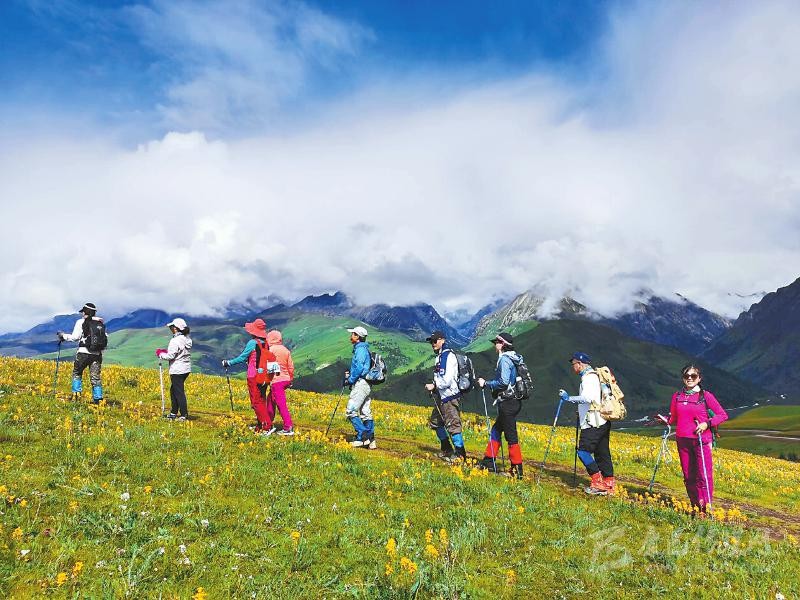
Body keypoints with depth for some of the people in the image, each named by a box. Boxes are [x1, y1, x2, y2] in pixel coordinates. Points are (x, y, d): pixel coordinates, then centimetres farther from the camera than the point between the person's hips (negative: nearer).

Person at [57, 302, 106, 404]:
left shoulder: (81, 322, 0)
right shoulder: (101, 324, 11)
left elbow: (75, 337, -3)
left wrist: (63, 336, 12)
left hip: (84, 353, -3)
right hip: (97, 354, 3)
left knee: (77, 373, 18)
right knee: (95, 377, 5)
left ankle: (76, 394, 11)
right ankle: (97, 398, -1)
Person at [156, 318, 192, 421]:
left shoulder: (175, 341, -19)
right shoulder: (188, 339, 8)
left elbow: (170, 356, -17)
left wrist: (160, 353, 1)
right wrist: (166, 351, 13)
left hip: (177, 371, -9)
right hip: (186, 369, 9)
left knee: (179, 392, -2)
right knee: (173, 390, 20)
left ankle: (184, 415, 2)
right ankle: (174, 412, 26)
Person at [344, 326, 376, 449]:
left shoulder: (360, 349, -11)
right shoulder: (363, 349, 20)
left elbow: (359, 367, -21)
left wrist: (350, 380, -11)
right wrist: (350, 373, 12)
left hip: (360, 384, -10)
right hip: (366, 385, 10)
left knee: (351, 411, -10)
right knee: (365, 413, 9)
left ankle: (363, 437, -10)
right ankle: (371, 441, 10)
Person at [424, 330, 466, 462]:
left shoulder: (449, 356, -15)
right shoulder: (439, 357, 15)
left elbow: (447, 380, -21)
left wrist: (434, 386, -10)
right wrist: (434, 388, 7)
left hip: (450, 396, -11)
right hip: (441, 396, 11)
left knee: (453, 425, -9)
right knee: (435, 422, 18)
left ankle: (460, 454, -1)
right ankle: (447, 450, 30)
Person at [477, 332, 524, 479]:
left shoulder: (504, 359, -14)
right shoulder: (513, 359, 14)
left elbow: (503, 382, -23)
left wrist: (486, 383, -11)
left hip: (508, 403, -10)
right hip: (514, 401, 10)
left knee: (511, 436, -4)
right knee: (496, 430, 18)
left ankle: (517, 470, 1)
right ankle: (489, 461, 26)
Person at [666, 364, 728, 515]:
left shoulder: (706, 396, -2)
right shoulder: (677, 396, 9)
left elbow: (723, 415, -1)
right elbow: (673, 419, 17)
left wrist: (707, 424, -15)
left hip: (701, 441, -4)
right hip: (682, 440, 4)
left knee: (704, 475, -6)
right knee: (688, 476, 10)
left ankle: (705, 508, 0)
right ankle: (695, 506, 21)